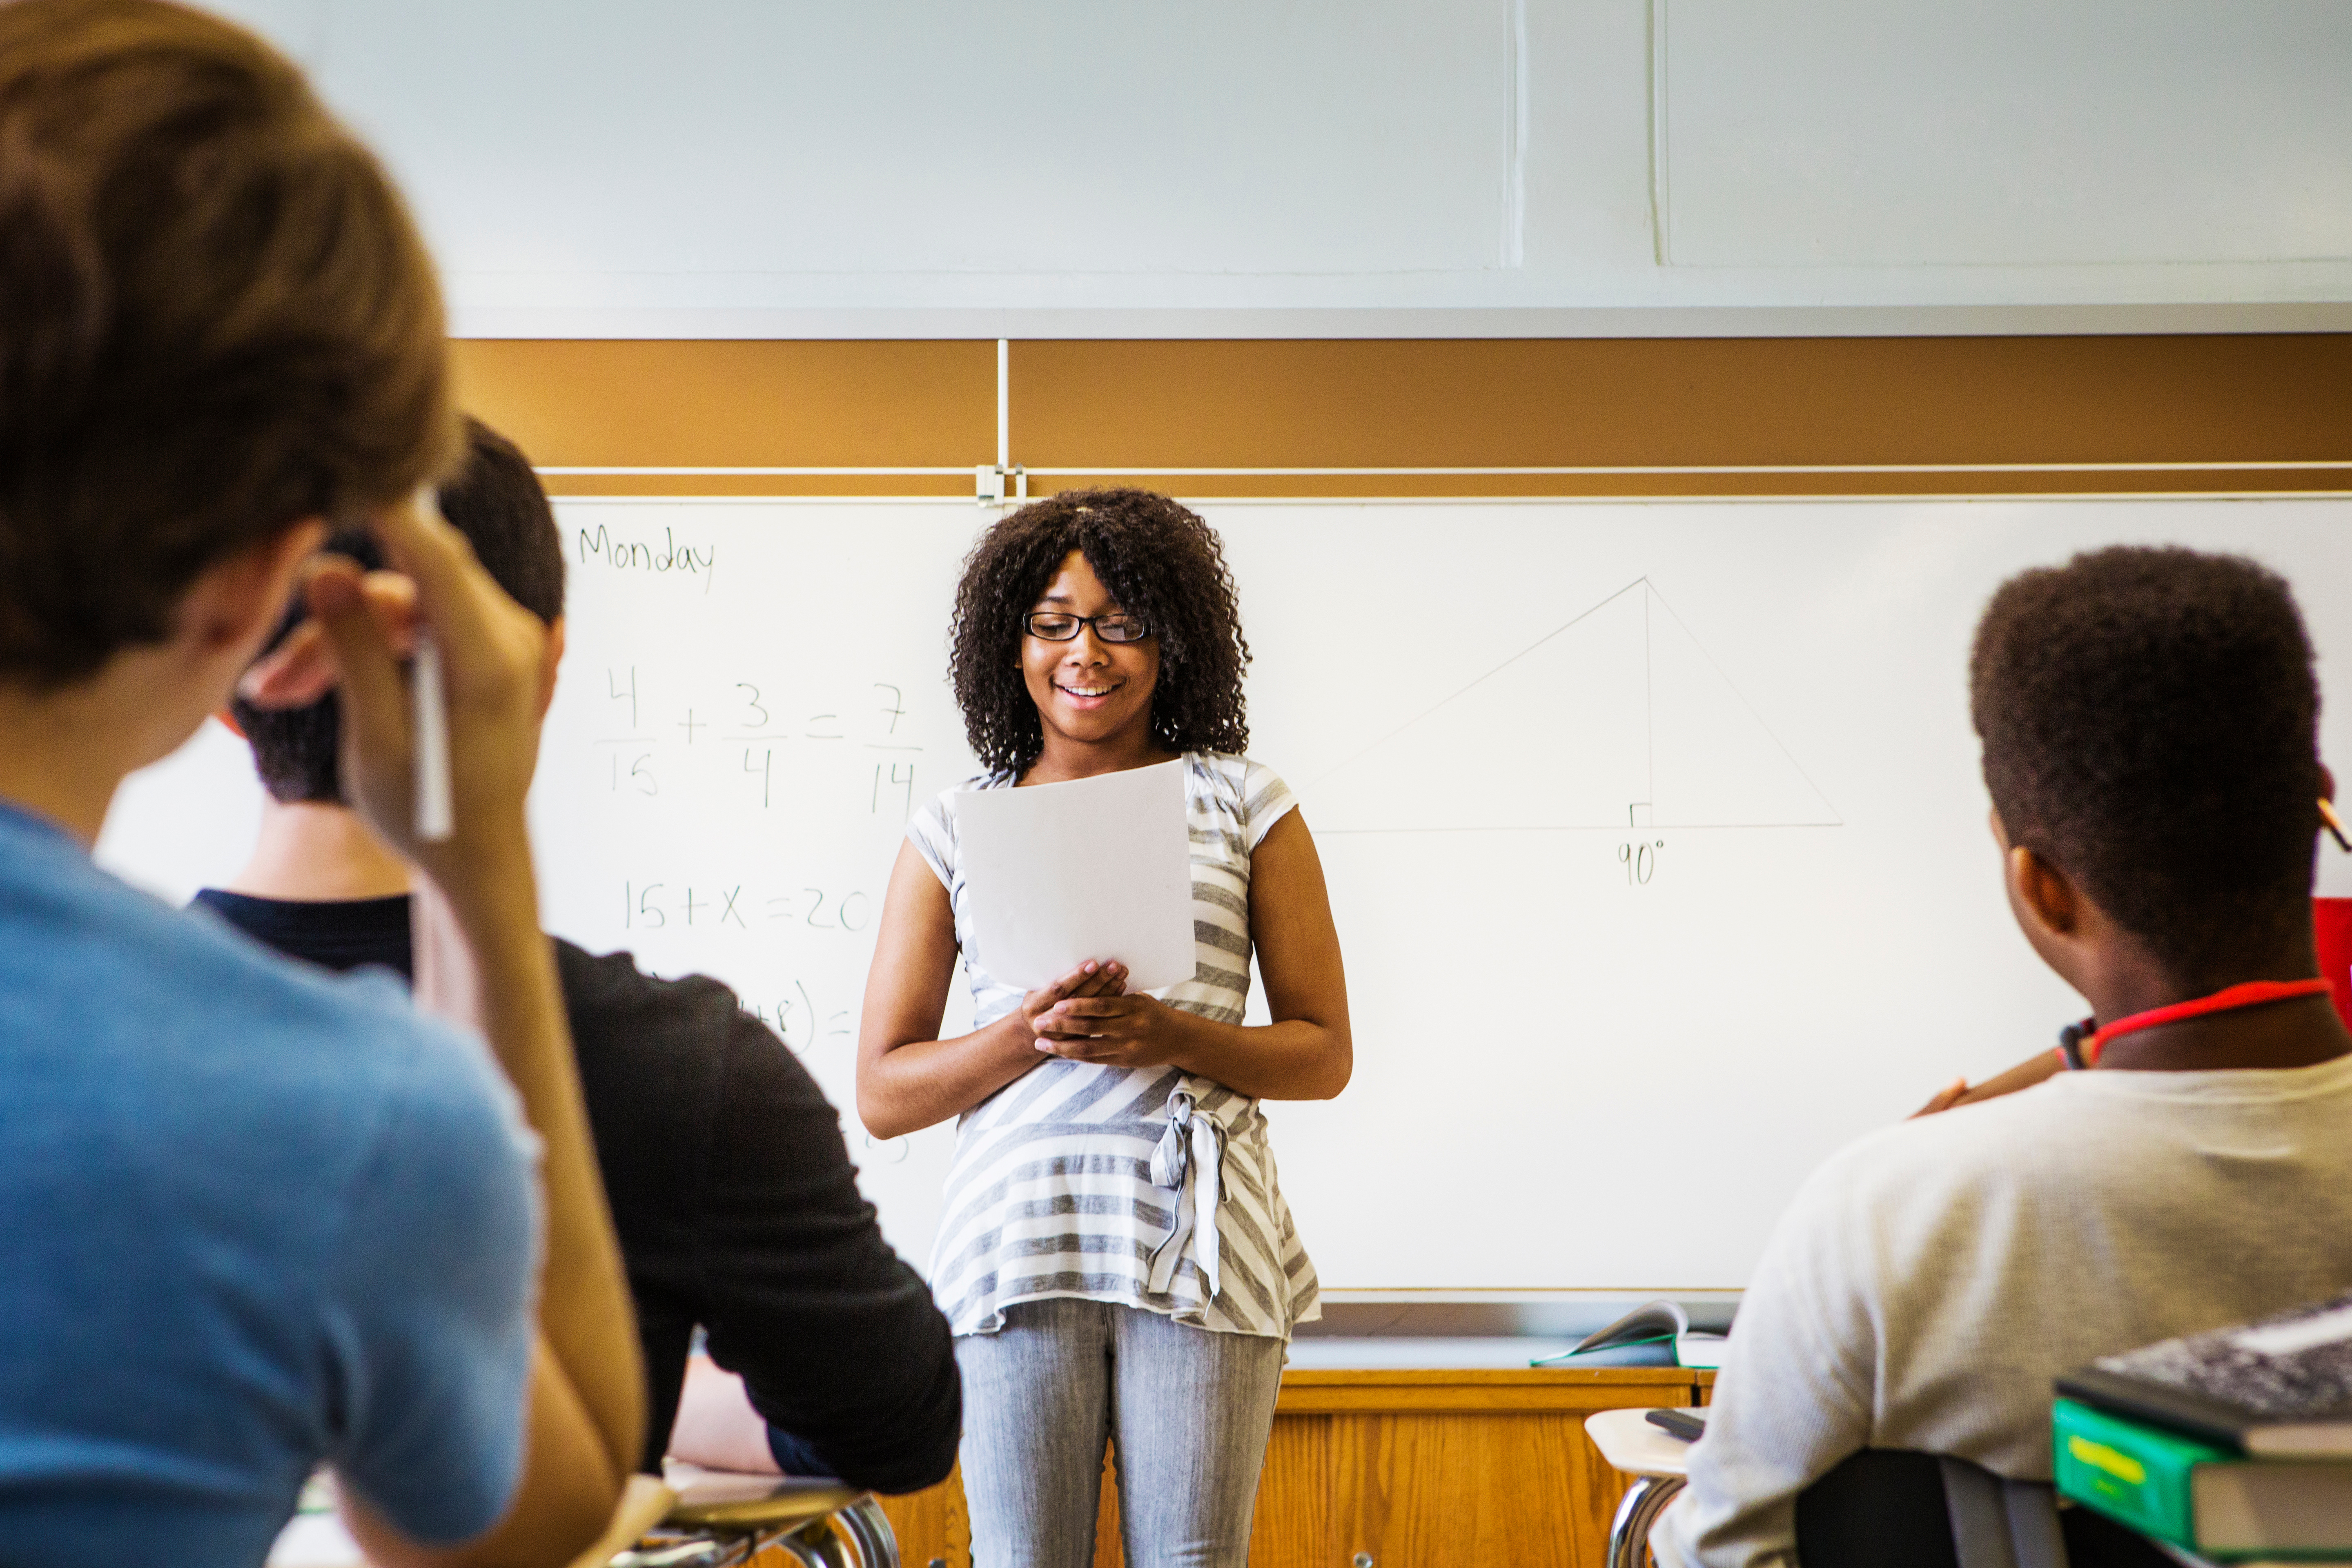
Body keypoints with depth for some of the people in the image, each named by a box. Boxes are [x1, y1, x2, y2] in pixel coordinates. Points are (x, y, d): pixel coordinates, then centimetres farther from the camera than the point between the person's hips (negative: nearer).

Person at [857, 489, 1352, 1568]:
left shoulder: (1245, 809, 9)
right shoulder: (953, 832, 10)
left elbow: (1324, 1055, 8)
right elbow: (882, 1094, 8)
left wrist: (1171, 1038, -10)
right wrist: (1031, 1032, -10)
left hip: (1200, 1237, 0)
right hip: (1018, 1235, 1)